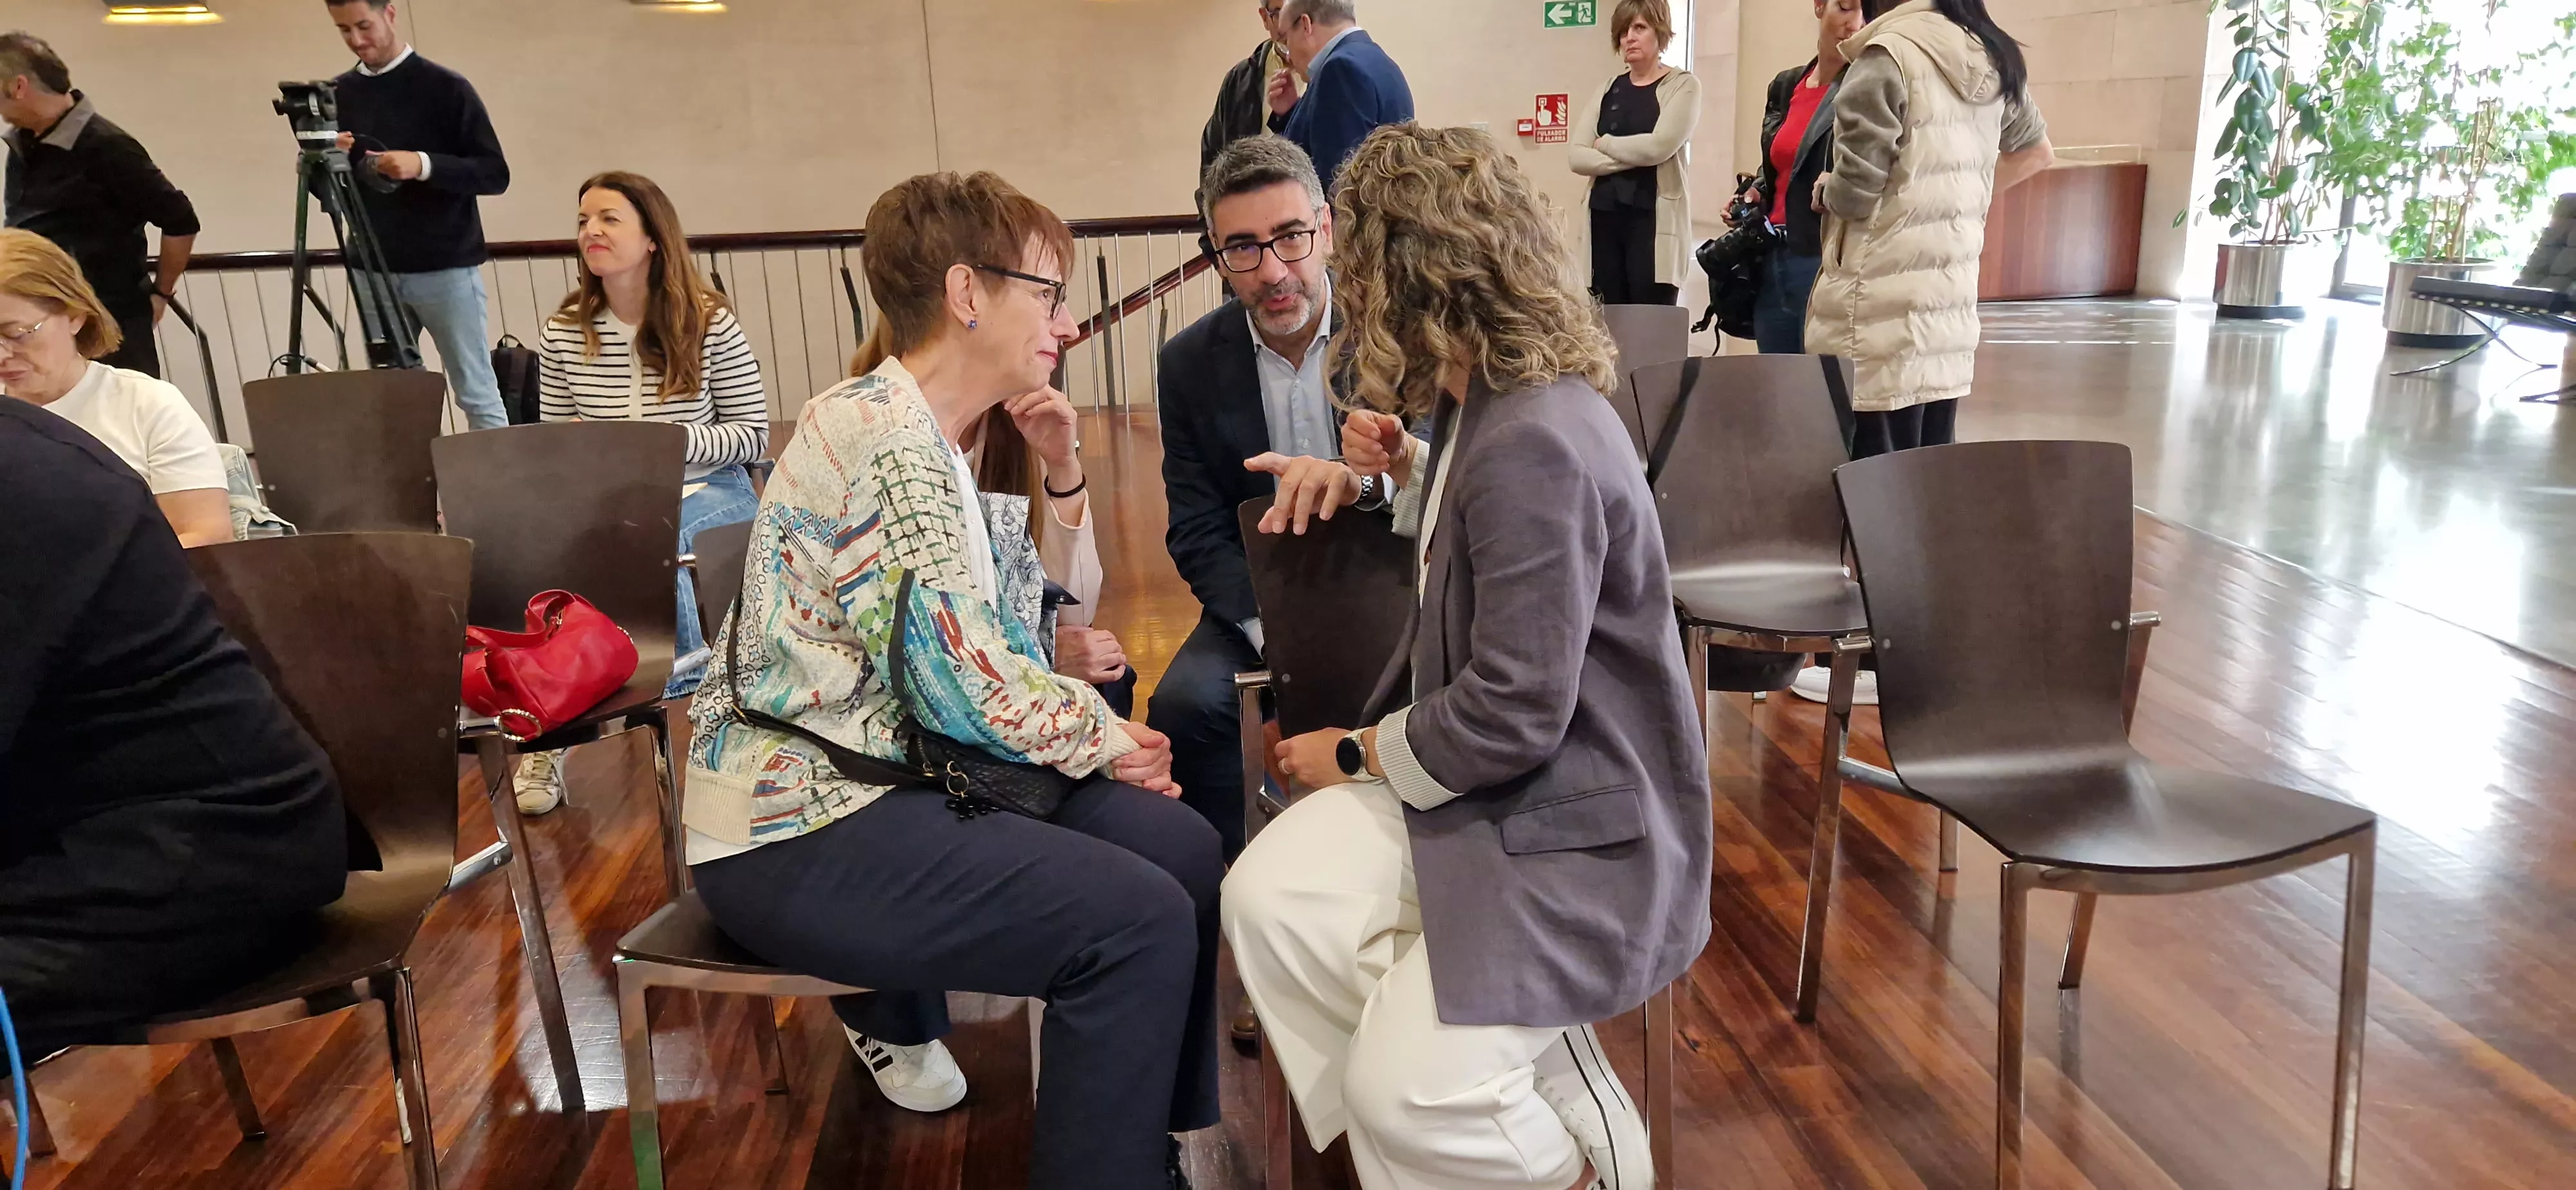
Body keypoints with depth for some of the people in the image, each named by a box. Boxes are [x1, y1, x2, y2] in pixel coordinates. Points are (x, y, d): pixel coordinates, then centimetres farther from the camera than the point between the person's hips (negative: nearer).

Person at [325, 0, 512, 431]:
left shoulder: (445, 87, -4)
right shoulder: (339, 94, 10)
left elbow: (495, 174, -8)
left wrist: (425, 165, -21)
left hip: (446, 268, -4)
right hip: (375, 273, 4)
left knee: (477, 394, -2)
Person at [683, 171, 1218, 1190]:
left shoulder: (931, 440, 12)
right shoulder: (883, 432, -19)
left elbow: (993, 645, 11)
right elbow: (958, 682, -22)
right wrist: (1097, 734, -7)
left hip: (891, 773, 10)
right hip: (798, 831, -10)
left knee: (1179, 847, 2)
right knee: (1142, 920, -19)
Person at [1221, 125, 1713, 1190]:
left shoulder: (1537, 443, -25)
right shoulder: (1484, 402, 7)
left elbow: (1514, 714, -24)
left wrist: (1356, 755, -8)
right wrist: (1408, 470, 10)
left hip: (1580, 831, -9)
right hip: (1477, 779, 9)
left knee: (1405, 1092, -18)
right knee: (1268, 899, -11)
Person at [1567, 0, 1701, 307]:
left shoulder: (1682, 85, 2)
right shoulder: (1609, 89, 14)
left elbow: (1659, 146, -15)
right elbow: (1576, 156, 3)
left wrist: (1604, 144, -1)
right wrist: (1632, 157, -10)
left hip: (1655, 220, -4)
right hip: (1604, 217, 5)